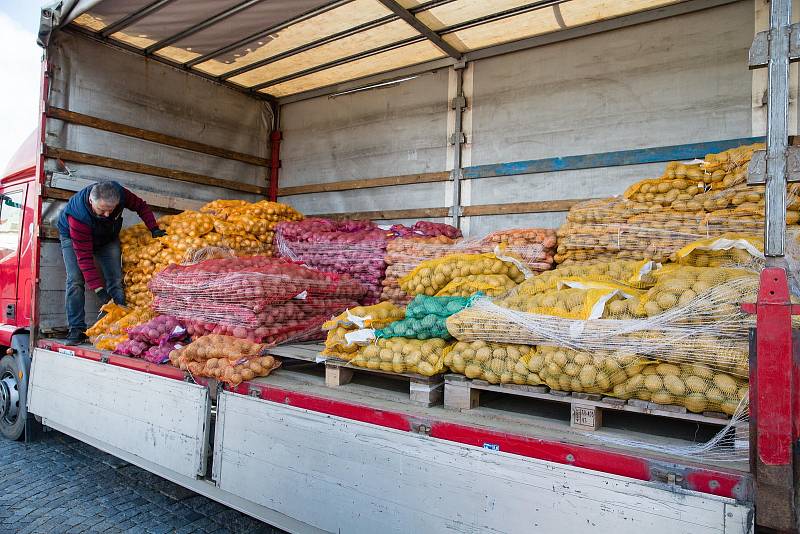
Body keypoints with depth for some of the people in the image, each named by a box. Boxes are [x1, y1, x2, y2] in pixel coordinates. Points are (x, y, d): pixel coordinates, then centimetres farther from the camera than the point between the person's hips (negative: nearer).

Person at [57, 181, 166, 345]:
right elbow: (84, 256, -39)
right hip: (73, 237, -3)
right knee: (76, 281, -17)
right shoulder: (77, 216, -41)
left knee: (116, 280, -8)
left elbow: (141, 206, -10)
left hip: (107, 238, 3)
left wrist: (154, 229, -24)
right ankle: (77, 329, -12)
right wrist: (98, 289, -43)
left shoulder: (120, 193, -33)